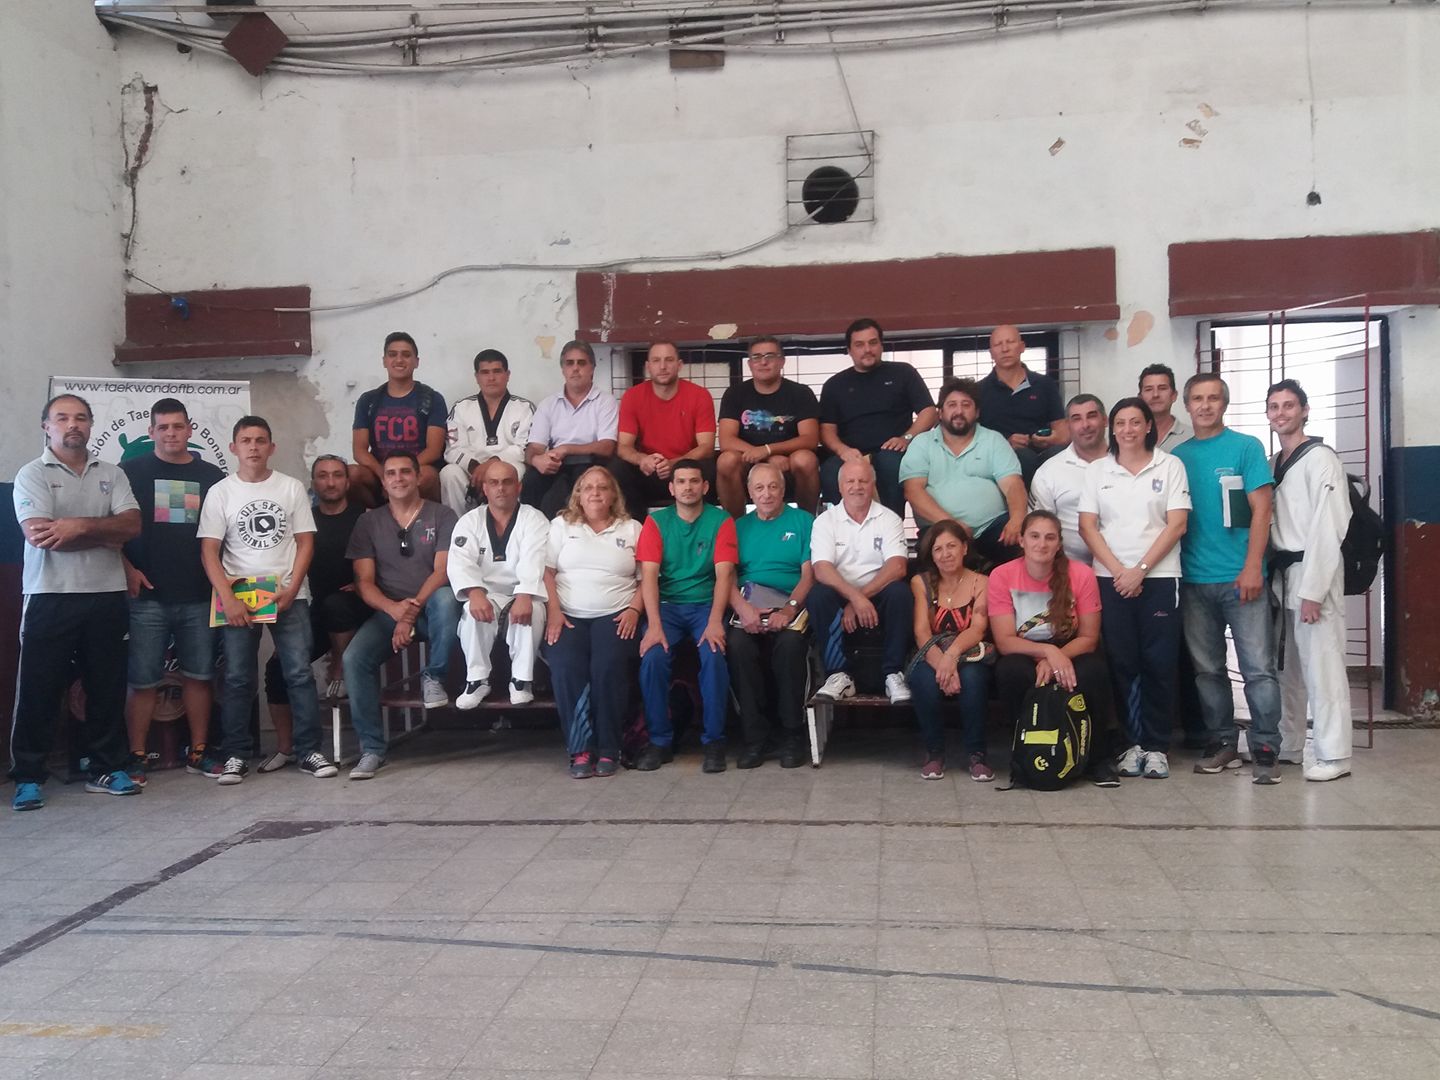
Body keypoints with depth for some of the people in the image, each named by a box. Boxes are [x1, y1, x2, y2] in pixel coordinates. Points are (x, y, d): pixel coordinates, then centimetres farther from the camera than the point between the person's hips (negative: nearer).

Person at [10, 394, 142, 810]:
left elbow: (132, 526, -3)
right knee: (38, 688, 1)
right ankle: (28, 776, 10)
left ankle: (106, 768, 18)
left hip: (107, 597, 3)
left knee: (107, 686, 8)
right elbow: (40, 536, -15)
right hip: (51, 598, -3)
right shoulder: (32, 474, 0)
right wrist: (105, 535, -9)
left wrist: (80, 526, -16)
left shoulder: (112, 474, 11)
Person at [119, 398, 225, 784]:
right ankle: (137, 757, 7)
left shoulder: (211, 476, 11)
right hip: (148, 595, -2)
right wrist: (127, 570, -8)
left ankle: (198, 752, 15)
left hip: (199, 596, 2)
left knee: (198, 676, 6)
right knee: (143, 680, -1)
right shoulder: (131, 471, 5)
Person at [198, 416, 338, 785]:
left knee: (300, 673, -3)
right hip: (238, 598, 0)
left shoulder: (292, 487, 5)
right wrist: (228, 598, -13)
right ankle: (235, 756, 10)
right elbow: (209, 551, -2)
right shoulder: (220, 492, 3)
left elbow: (305, 543, 3)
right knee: (238, 679, 3)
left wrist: (291, 590, -9)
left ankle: (309, 751, 2)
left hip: (290, 596, 0)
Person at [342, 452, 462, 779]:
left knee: (445, 598, -37)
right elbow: (364, 582, 2)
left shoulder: (441, 516, 3)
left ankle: (433, 676, -13)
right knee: (354, 657, -25)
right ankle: (372, 748, -15)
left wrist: (413, 610, -21)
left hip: (429, 606, -2)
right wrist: (394, 609, -18)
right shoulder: (369, 522, 10)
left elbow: (442, 572, -7)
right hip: (387, 611, 2)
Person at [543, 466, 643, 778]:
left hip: (615, 616, 0)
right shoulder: (561, 525, 17)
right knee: (566, 667, -29)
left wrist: (634, 609, -7)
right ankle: (580, 749, -20)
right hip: (568, 615, 1)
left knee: (609, 666, -30)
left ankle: (608, 749, -18)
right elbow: (546, 571, 7)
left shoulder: (632, 529, 16)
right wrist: (553, 611, -7)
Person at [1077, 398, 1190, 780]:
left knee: (1158, 663, -1)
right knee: (1122, 662, 2)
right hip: (1111, 578, 2)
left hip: (1159, 577, -2)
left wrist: (1139, 570, -9)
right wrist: (1118, 571, -7)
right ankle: (1133, 742, 11)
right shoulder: (1097, 470, 9)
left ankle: (1157, 745, 7)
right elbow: (1087, 526, 4)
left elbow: (1177, 524, -3)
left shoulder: (1170, 466, 4)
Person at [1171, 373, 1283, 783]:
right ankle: (1222, 743, 21)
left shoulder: (1247, 447, 1)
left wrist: (1252, 567, -13)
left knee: (1258, 668, -4)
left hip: (1240, 577, -4)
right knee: (1207, 669, 10)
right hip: (1193, 580, 4)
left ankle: (1266, 750, 3)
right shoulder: (1177, 456, 9)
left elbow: (1261, 509, -5)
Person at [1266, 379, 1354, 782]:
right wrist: (1270, 574, 5)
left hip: (1313, 571, -7)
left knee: (1321, 664, -7)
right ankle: (1286, 743, 21)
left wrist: (1313, 589, -19)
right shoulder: (1272, 464, 15)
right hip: (1281, 572, 8)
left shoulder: (1321, 458, -9)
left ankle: (1333, 754, -2)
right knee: (1286, 663, 12)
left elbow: (1328, 528, -15)